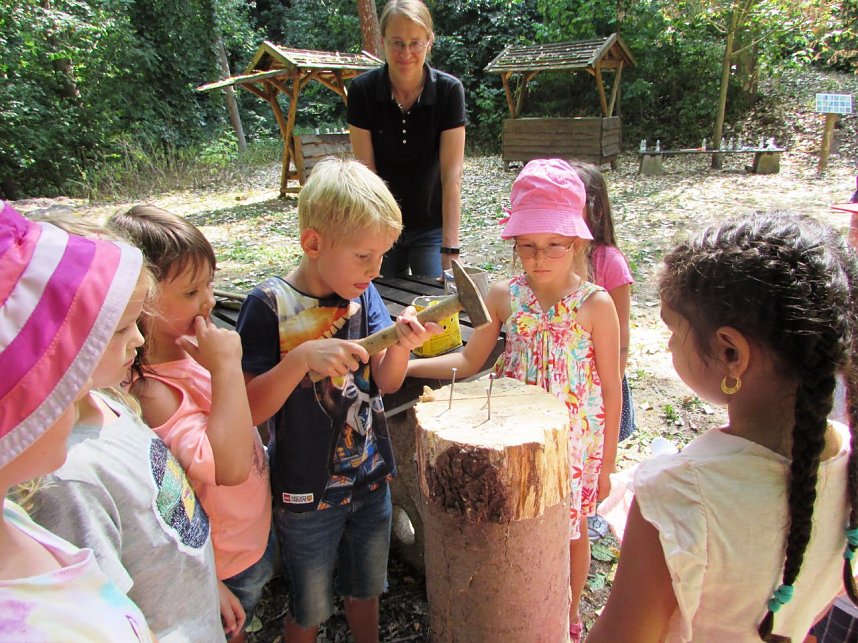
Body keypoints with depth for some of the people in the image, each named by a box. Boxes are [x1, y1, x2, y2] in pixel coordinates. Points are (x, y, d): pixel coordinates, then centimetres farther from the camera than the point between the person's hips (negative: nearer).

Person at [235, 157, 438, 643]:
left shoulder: (363, 293, -6)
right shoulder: (270, 306, -20)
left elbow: (387, 381, -7)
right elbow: (251, 409, -20)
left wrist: (401, 343, -27)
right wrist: (302, 358, -36)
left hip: (372, 477, 4)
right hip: (307, 493, -4)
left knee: (366, 589, 26)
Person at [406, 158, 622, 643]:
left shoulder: (595, 304, -15)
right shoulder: (504, 296, -8)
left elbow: (612, 388, -8)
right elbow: (470, 360, 1)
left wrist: (607, 462, -3)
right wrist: (403, 364, -12)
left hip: (575, 439, -2)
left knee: (570, 530, 18)